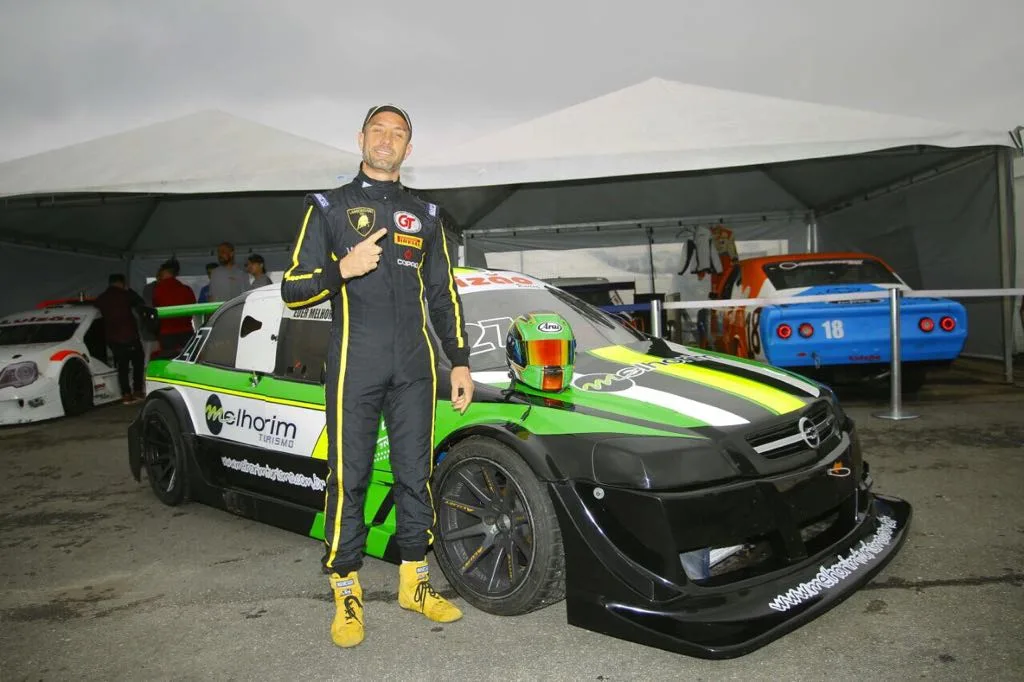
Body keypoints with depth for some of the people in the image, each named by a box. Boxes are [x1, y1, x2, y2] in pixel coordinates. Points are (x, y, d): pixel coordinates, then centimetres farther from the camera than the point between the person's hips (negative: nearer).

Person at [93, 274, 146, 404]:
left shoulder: (100, 299, 8)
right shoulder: (124, 294, -6)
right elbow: (140, 304, 3)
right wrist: (129, 290, 14)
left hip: (112, 338, 4)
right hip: (129, 335, -4)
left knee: (122, 366, 9)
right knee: (138, 363, 9)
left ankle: (126, 394, 5)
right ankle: (137, 391, 6)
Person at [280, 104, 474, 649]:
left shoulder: (425, 215, 16)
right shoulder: (328, 208, 8)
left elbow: (444, 296, 16)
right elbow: (292, 290, 3)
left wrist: (460, 361, 8)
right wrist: (342, 269, -15)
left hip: (415, 368, 3)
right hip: (354, 364, -2)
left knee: (415, 475, 8)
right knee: (348, 478, 0)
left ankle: (414, 583, 22)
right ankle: (347, 595, 13)